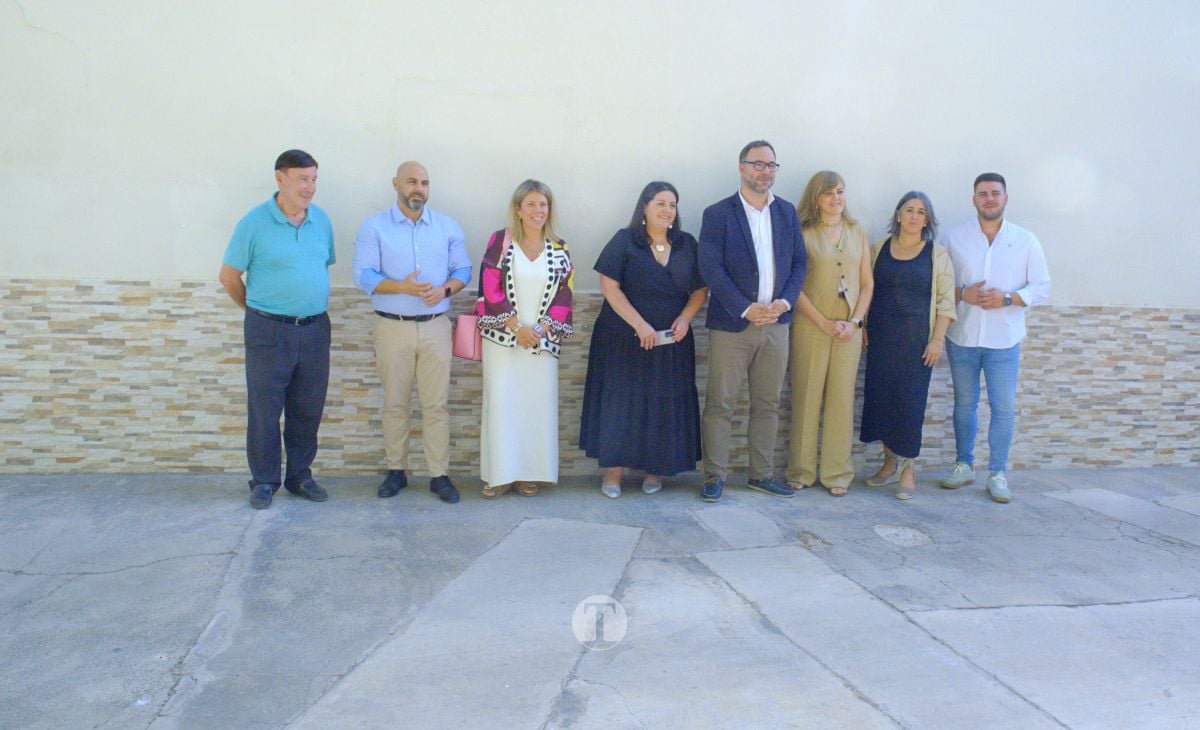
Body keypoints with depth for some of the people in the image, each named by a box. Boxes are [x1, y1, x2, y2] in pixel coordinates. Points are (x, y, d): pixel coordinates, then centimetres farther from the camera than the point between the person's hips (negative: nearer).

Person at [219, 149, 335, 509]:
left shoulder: (322, 221, 6)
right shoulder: (255, 222, -7)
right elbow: (229, 276, 0)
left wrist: (317, 303, 12)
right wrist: (259, 310, 8)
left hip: (315, 328, 4)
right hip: (269, 331, -4)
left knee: (308, 410, 11)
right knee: (264, 410, 4)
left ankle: (300, 476, 25)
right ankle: (264, 481, 17)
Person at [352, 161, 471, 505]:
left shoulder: (448, 227, 8)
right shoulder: (374, 226, 1)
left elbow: (463, 269, 9)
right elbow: (364, 274, -6)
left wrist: (444, 289, -12)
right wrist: (403, 287, -21)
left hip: (436, 326, 1)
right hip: (392, 327, -1)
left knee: (436, 404, 1)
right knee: (394, 403, 7)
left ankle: (439, 474, 8)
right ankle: (396, 470, 20)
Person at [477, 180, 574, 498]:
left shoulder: (559, 250, 8)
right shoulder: (500, 242, 1)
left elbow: (564, 296, 5)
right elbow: (491, 289, -5)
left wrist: (542, 329, -8)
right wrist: (517, 328, -11)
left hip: (542, 340, 2)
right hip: (502, 338, -2)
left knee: (538, 404, 2)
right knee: (500, 402, -2)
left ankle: (528, 473, 12)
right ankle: (500, 474, 7)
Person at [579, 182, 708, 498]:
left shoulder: (687, 245, 8)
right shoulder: (624, 241, -3)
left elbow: (700, 289, 10)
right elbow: (610, 286, -10)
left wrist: (685, 317, -9)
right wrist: (640, 325, -17)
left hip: (672, 342, 4)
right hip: (624, 339, -3)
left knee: (665, 404, 6)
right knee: (621, 400, -1)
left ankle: (655, 470, 17)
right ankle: (613, 471, 6)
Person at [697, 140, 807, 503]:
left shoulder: (787, 212, 12)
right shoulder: (717, 214, -2)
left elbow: (799, 262, 11)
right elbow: (711, 268, -10)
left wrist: (784, 302, -6)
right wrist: (746, 309, -15)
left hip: (776, 323, 5)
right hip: (732, 324, -4)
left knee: (767, 404, 10)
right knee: (720, 404, -1)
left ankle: (762, 473, 21)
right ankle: (715, 476, 9)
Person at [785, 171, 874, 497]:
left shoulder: (857, 232, 12)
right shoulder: (803, 233, 0)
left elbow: (867, 283, 11)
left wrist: (855, 321, -3)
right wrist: (824, 323, -11)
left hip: (849, 330, 3)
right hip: (810, 327, -3)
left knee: (842, 399, 4)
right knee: (806, 398, 0)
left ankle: (837, 473, 12)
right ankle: (801, 471, 10)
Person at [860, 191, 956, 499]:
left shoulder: (937, 255, 2)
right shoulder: (879, 249, 9)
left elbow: (945, 301, -1)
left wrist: (937, 339, -8)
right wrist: (862, 327, 3)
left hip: (916, 340, -3)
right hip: (881, 337, 3)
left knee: (911, 401, -3)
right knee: (880, 397, 3)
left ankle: (908, 469, 4)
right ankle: (891, 462, 17)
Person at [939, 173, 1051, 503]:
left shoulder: (1025, 240, 2)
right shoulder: (955, 238, 3)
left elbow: (1041, 287, 2)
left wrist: (1008, 298, -15)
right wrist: (962, 294, -15)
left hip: (1004, 340, -1)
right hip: (962, 337, 1)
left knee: (1004, 408, 0)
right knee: (964, 403, 11)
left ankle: (997, 473, 11)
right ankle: (963, 465, 25)